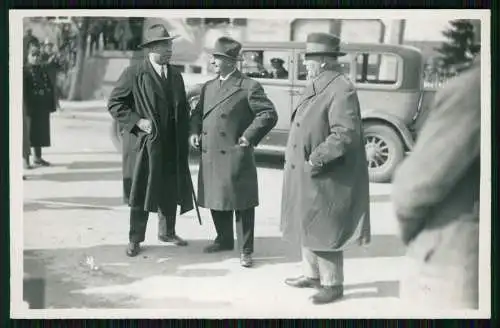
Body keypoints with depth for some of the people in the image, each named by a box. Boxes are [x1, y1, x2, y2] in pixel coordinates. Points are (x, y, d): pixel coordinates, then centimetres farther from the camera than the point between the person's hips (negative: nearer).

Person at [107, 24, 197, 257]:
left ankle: (167, 232, 29)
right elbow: (114, 104, -7)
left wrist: (185, 137, 8)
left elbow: (183, 110, 18)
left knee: (171, 190, 12)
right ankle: (135, 239, 12)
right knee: (141, 193, 1)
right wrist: (137, 121, -17)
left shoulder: (176, 76, 12)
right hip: (144, 144, -5)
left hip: (172, 146, 5)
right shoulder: (134, 74, -7)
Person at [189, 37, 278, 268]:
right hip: (210, 156, 7)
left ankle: (245, 250, 9)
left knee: (241, 204, -1)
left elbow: (269, 114, -9)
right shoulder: (208, 87, 15)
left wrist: (249, 137, -13)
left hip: (235, 156, -7)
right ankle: (224, 240, 34)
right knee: (216, 201, 16)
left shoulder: (249, 87, -7)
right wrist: (194, 132, 6)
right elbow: (198, 113, 24)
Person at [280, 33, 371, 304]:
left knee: (324, 231, 0)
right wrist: (300, 159, 13)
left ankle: (333, 284, 13)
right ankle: (312, 274, 33)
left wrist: (316, 159, -22)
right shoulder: (315, 87, 11)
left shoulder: (341, 89, -18)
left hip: (324, 180, -10)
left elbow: (345, 135, -25)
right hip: (305, 176, 10)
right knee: (308, 228, 19)